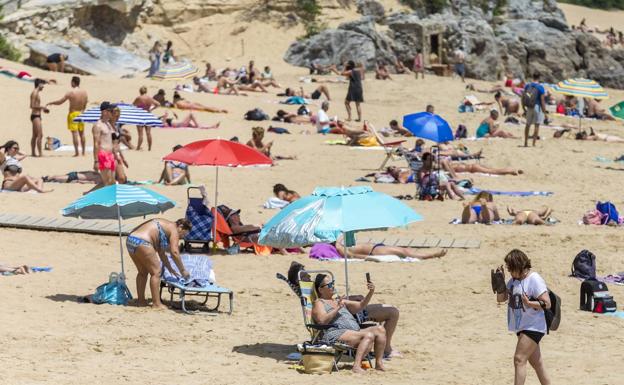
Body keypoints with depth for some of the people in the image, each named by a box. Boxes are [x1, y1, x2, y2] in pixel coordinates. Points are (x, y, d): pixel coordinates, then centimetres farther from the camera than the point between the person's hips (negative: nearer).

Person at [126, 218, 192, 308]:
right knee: (156, 272, -1)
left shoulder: (165, 225, 28)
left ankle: (141, 301, 27)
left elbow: (161, 252, 33)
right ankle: (156, 304, -1)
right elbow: (174, 252, -10)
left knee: (143, 272, 23)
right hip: (141, 242, -10)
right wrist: (182, 270, -3)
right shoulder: (173, 229, 1)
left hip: (130, 240, 10)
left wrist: (170, 268, 34)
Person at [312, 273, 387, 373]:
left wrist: (371, 293, 12)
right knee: (369, 335, -30)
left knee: (380, 330, -10)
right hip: (335, 334, -8)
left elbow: (360, 306, 25)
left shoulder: (339, 301, 30)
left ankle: (379, 363, -14)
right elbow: (322, 321, -12)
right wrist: (337, 308, -15)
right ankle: (356, 366, -42)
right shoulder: (319, 303, 7)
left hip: (354, 332, 8)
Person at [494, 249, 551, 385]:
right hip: (521, 327, 9)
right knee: (536, 362, 15)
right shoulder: (514, 280, 8)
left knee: (519, 359, -15)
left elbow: (547, 303, -18)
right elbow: (501, 298, 12)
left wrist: (529, 303, -31)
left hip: (533, 327, -9)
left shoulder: (534, 279, -16)